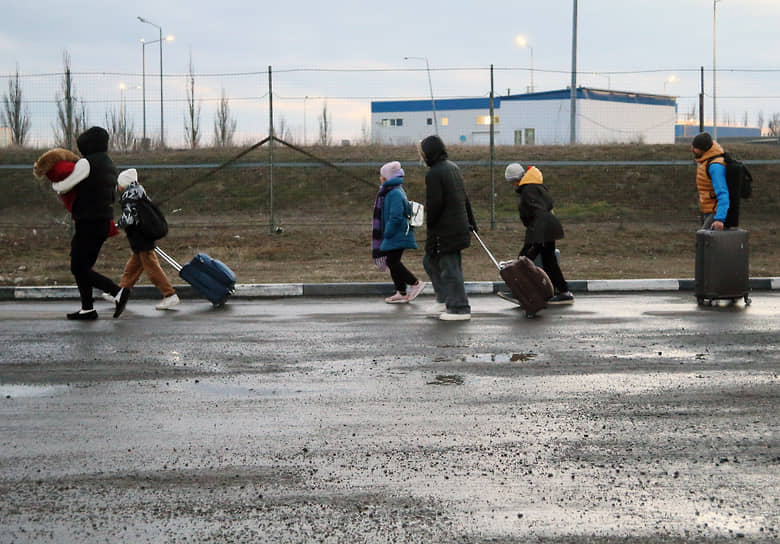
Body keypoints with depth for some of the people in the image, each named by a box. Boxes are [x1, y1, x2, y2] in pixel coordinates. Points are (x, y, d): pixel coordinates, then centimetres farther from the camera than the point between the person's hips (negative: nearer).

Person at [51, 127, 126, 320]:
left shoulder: (87, 163, -12)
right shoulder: (109, 164, 16)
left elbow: (63, 187, -9)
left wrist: (55, 185, 14)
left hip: (89, 223, -9)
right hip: (104, 222, 9)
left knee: (79, 268, -5)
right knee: (82, 266, 14)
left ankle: (117, 292, -14)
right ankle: (87, 309, 13)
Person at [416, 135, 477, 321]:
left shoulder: (433, 174, -16)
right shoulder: (453, 167, 12)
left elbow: (434, 203, -19)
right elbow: (464, 197, 18)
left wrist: (430, 227, -6)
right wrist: (471, 222, 24)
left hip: (445, 230, -9)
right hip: (459, 226, 9)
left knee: (450, 267, -2)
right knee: (430, 260, 20)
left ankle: (460, 309, 2)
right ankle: (444, 299, 23)